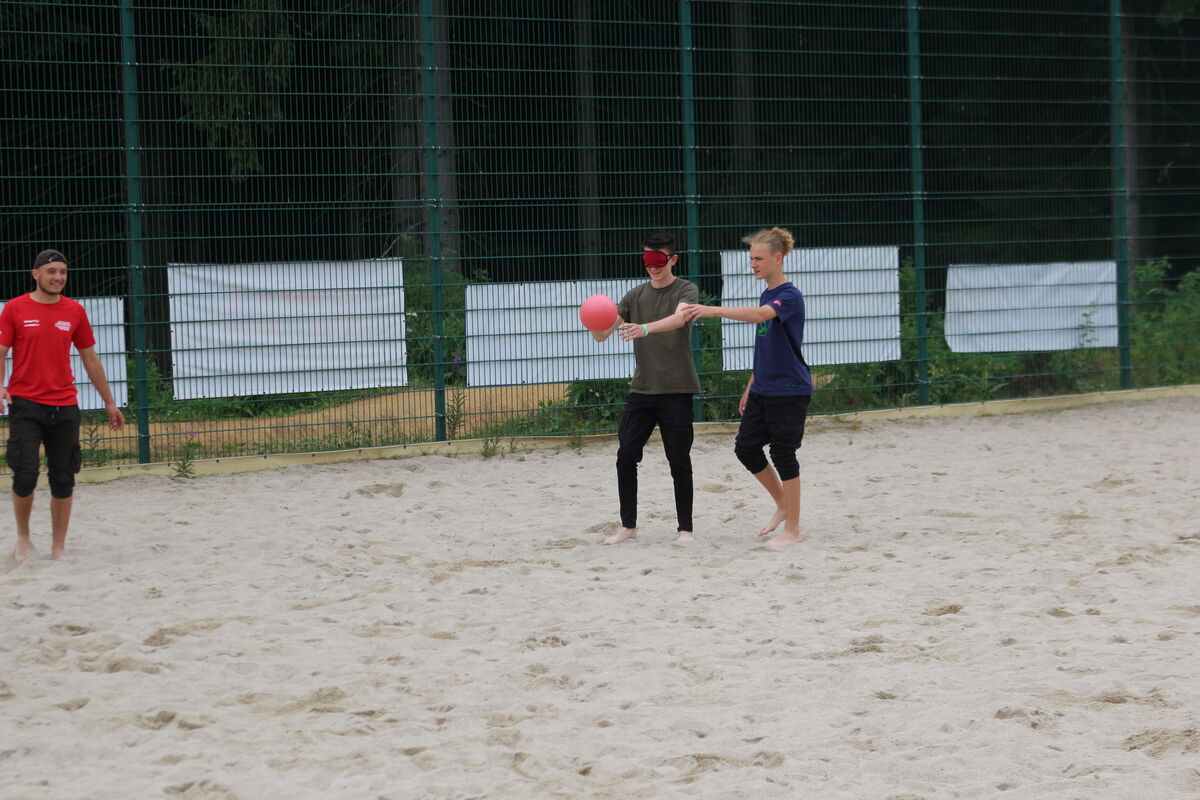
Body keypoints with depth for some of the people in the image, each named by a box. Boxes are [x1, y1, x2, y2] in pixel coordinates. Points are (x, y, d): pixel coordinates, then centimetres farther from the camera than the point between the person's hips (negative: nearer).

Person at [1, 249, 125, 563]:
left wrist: (109, 402, 17)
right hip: (25, 404, -3)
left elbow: (91, 360, 15)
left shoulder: (74, 311, 8)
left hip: (64, 406, 3)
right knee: (25, 474, -10)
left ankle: (58, 547, 12)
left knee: (63, 479, 3)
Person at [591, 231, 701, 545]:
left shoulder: (686, 290, -2)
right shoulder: (636, 295, 11)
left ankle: (685, 528, 7)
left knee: (679, 459, -2)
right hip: (642, 388, 4)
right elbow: (601, 335, 7)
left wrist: (646, 328, -43)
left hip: (676, 389, -4)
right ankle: (628, 526, 7)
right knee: (626, 455, -2)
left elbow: (679, 318, -25)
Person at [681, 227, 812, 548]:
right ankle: (783, 506, 25)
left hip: (790, 391, -9)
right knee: (746, 448, 8)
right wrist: (750, 387, 20)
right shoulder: (766, 296, 12)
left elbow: (760, 315, -35)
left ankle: (792, 528, 5)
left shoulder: (790, 297, -15)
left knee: (783, 455, -4)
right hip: (763, 389, 9)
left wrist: (713, 310, -43)